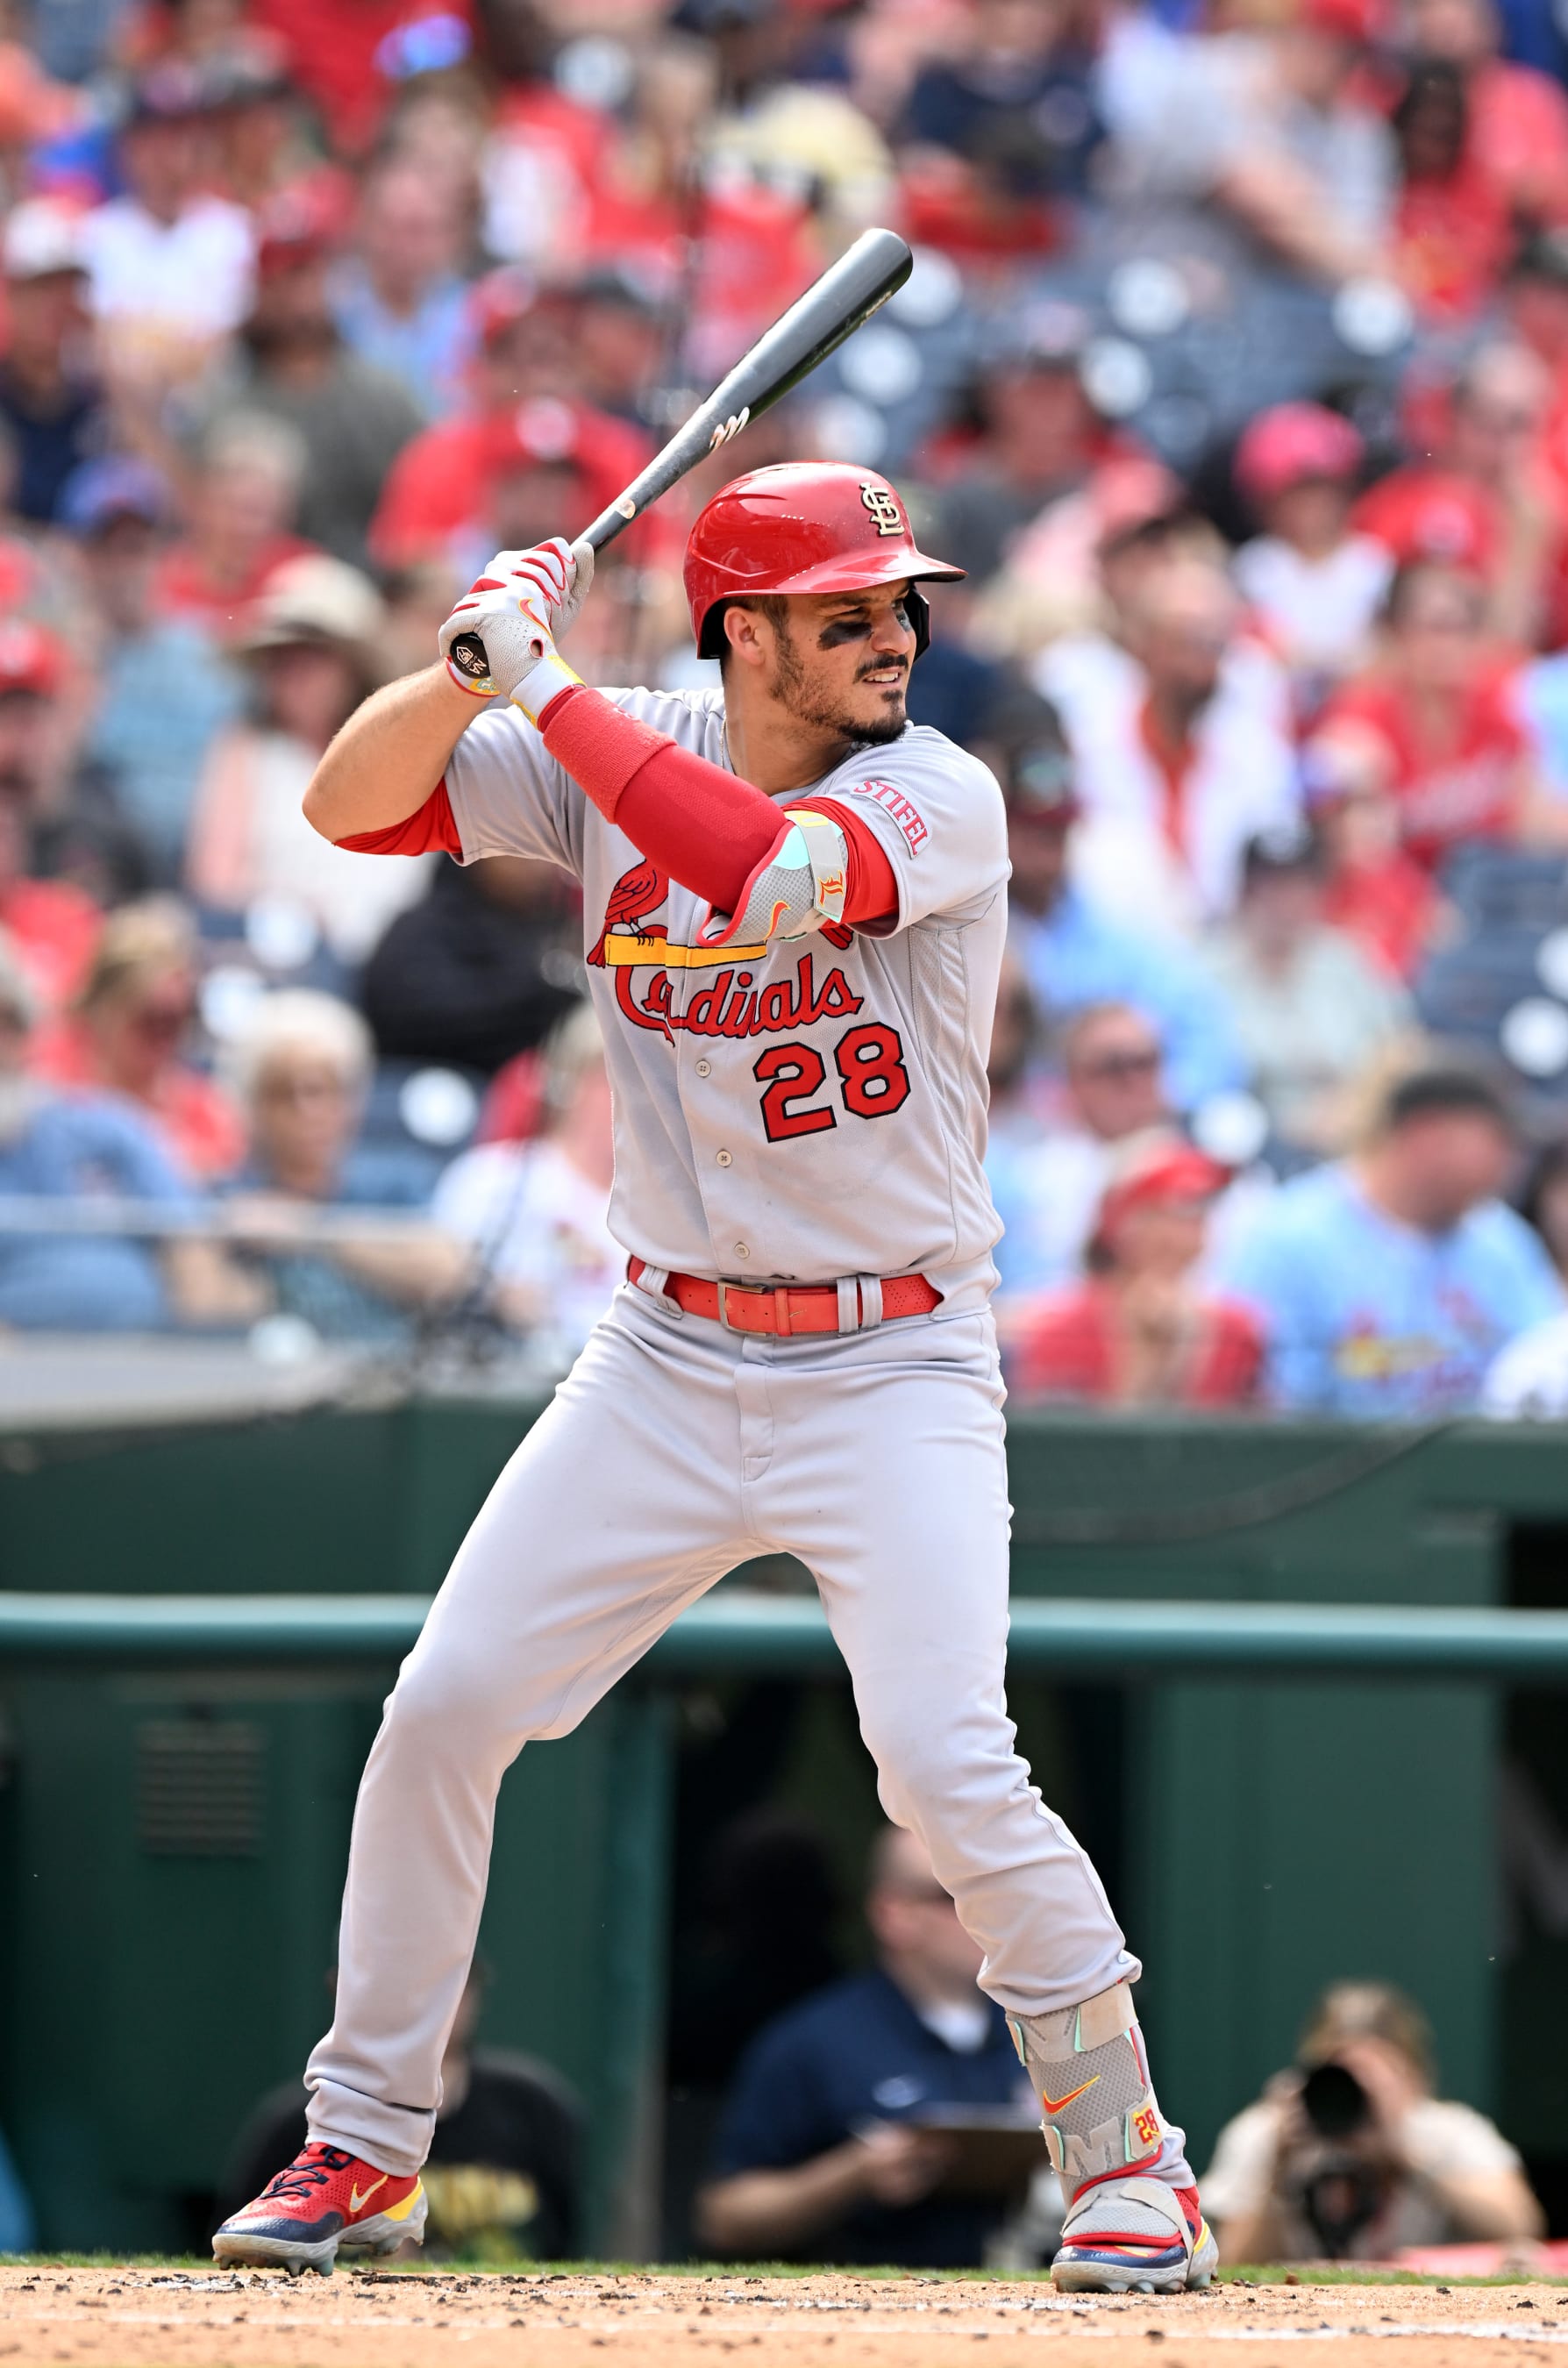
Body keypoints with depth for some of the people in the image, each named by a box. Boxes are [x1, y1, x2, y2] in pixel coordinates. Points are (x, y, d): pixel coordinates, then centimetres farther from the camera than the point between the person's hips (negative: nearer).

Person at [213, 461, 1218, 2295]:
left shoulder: (939, 799, -13)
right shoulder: (614, 758, 0)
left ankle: (1122, 2150, 0)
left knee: (947, 1767, -18)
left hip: (895, 1372, -4)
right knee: (442, 1711, -1)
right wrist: (481, 660, -20)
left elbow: (768, 870, -32)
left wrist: (550, 693, -27)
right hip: (668, 1365, 4)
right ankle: (362, 2146, 14)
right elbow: (352, 804, -3)